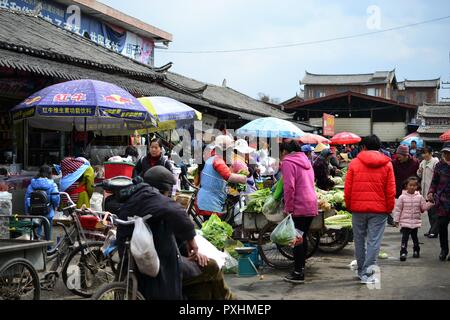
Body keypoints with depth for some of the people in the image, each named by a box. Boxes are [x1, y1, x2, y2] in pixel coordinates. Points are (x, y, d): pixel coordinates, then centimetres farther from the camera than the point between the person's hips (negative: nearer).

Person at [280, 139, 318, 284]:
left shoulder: (288, 162, -7)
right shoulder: (306, 161, 19)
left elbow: (289, 187, -16)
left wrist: (288, 208, -11)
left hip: (299, 207, -8)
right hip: (311, 206, 8)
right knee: (303, 237, 15)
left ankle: (298, 273, -1)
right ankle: (301, 269, 20)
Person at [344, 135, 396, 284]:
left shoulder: (355, 163, 0)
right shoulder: (387, 164, 1)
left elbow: (347, 189, 0)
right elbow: (391, 190, -1)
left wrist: (349, 206, 11)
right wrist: (389, 208, 9)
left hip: (358, 208, 1)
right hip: (379, 210, -1)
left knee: (359, 240, 14)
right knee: (374, 241, 1)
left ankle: (361, 270, 24)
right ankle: (367, 273, -5)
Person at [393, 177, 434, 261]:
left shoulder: (419, 197, 2)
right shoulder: (402, 197, -5)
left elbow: (424, 207, 6)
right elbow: (398, 209, -3)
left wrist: (430, 203, -10)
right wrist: (396, 220, -4)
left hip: (416, 222, 3)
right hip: (405, 222, -3)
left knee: (414, 237, 15)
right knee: (405, 237, -7)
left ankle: (416, 251, 31)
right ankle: (403, 252, -5)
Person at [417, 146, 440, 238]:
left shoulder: (435, 162, -12)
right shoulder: (423, 163, 12)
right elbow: (420, 175, 21)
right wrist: (419, 171, -1)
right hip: (425, 191, 8)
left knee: (433, 211, -4)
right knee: (429, 211, 14)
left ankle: (434, 231, 1)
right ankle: (432, 230, 22)